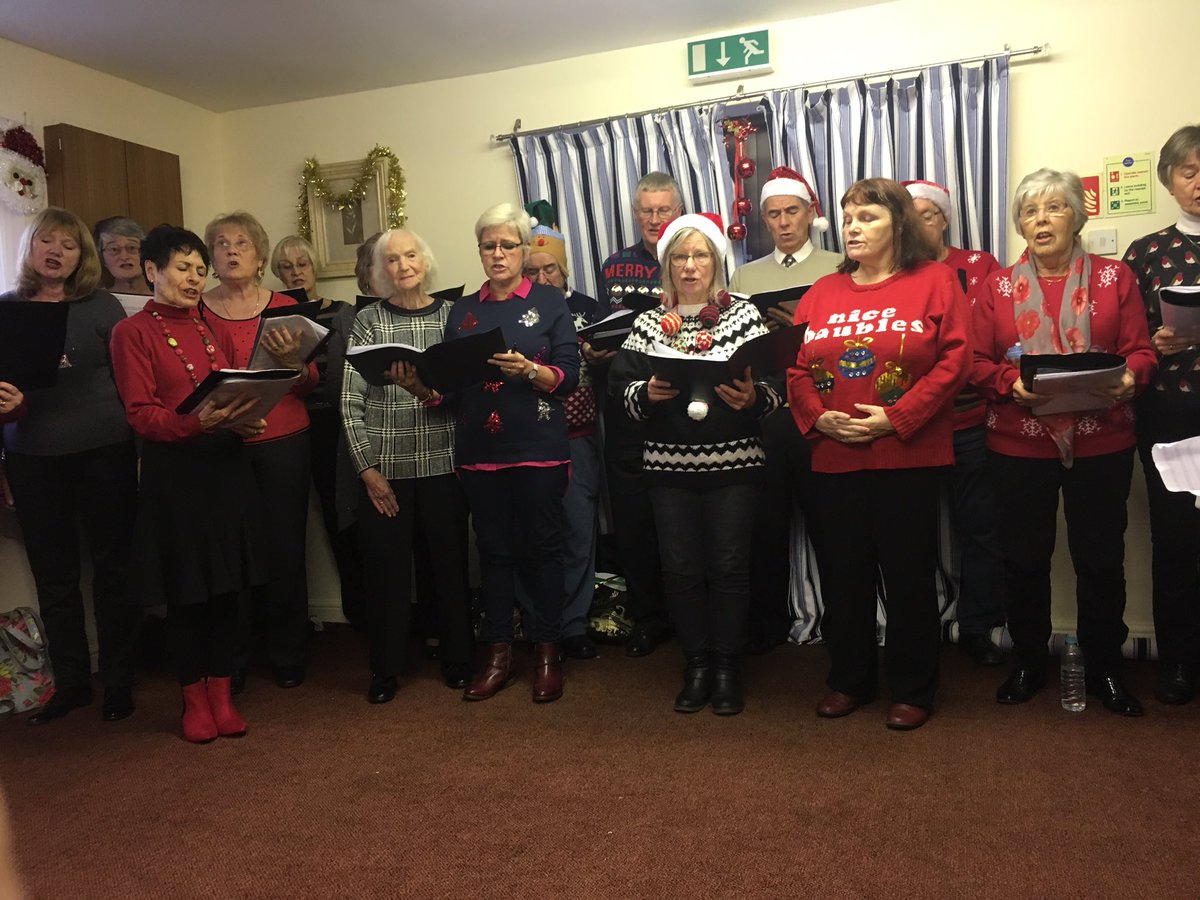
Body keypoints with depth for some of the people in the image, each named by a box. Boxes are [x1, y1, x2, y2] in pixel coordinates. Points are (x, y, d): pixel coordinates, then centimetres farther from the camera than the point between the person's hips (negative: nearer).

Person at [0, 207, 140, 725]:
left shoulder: (101, 305, 2)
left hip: (104, 454, -2)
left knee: (113, 568, 4)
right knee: (53, 575, 9)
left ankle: (118, 681, 17)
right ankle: (70, 682, 23)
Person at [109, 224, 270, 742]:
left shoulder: (215, 330, 14)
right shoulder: (133, 332, -2)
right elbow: (141, 415, -10)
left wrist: (243, 421, -5)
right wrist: (198, 421, -27)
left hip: (227, 467, 4)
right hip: (173, 472, -4)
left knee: (226, 587, 7)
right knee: (185, 590, 5)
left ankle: (222, 693, 20)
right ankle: (194, 699, 20)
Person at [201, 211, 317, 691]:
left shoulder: (285, 307, 5)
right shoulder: (198, 310, 6)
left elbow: (309, 383, 3)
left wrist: (294, 359, -17)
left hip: (283, 442, 0)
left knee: (285, 546, 1)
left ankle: (287, 654, 17)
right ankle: (233, 659, 15)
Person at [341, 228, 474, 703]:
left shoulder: (451, 315, 6)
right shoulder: (369, 320, 3)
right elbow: (351, 401, -1)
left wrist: (428, 391, -16)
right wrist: (368, 468, -6)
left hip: (444, 463, 1)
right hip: (385, 468, 0)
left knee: (450, 560, 6)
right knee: (386, 566, 4)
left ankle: (457, 658, 24)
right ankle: (385, 668, 21)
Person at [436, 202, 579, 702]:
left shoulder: (549, 303, 4)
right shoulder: (463, 311, 14)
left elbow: (569, 376, -5)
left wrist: (530, 370, -23)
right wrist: (428, 387, -8)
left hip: (538, 449, -3)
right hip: (479, 450, 3)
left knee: (542, 547, 3)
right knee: (493, 550, 8)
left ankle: (548, 653, 15)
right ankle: (499, 654, 19)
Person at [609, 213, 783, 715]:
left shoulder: (744, 315, 2)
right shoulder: (648, 324, 9)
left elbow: (776, 387, -2)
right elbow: (622, 386, 5)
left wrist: (753, 398, -22)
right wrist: (647, 394, -15)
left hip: (733, 463, -2)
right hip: (669, 465, 2)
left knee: (729, 566, 3)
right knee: (681, 568, 6)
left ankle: (727, 668, 20)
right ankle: (696, 666, 22)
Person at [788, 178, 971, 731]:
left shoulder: (934, 282, 1)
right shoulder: (821, 295, 12)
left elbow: (953, 361, -8)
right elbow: (796, 368, 8)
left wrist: (896, 418, -16)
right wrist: (817, 417, -9)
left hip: (909, 458, -3)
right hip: (832, 459, 4)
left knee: (908, 575, 5)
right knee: (842, 575, 11)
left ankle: (913, 690, 23)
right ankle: (849, 680, 29)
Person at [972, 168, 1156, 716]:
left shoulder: (1114, 278, 6)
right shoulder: (998, 287, 6)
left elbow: (1141, 352, 2)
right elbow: (977, 363, 0)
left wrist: (1128, 378, -19)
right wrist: (1012, 382, -18)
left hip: (1100, 443, 0)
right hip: (1019, 443, 0)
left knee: (1101, 558, 7)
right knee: (1024, 557, 8)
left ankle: (1105, 669, 25)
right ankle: (1027, 664, 25)